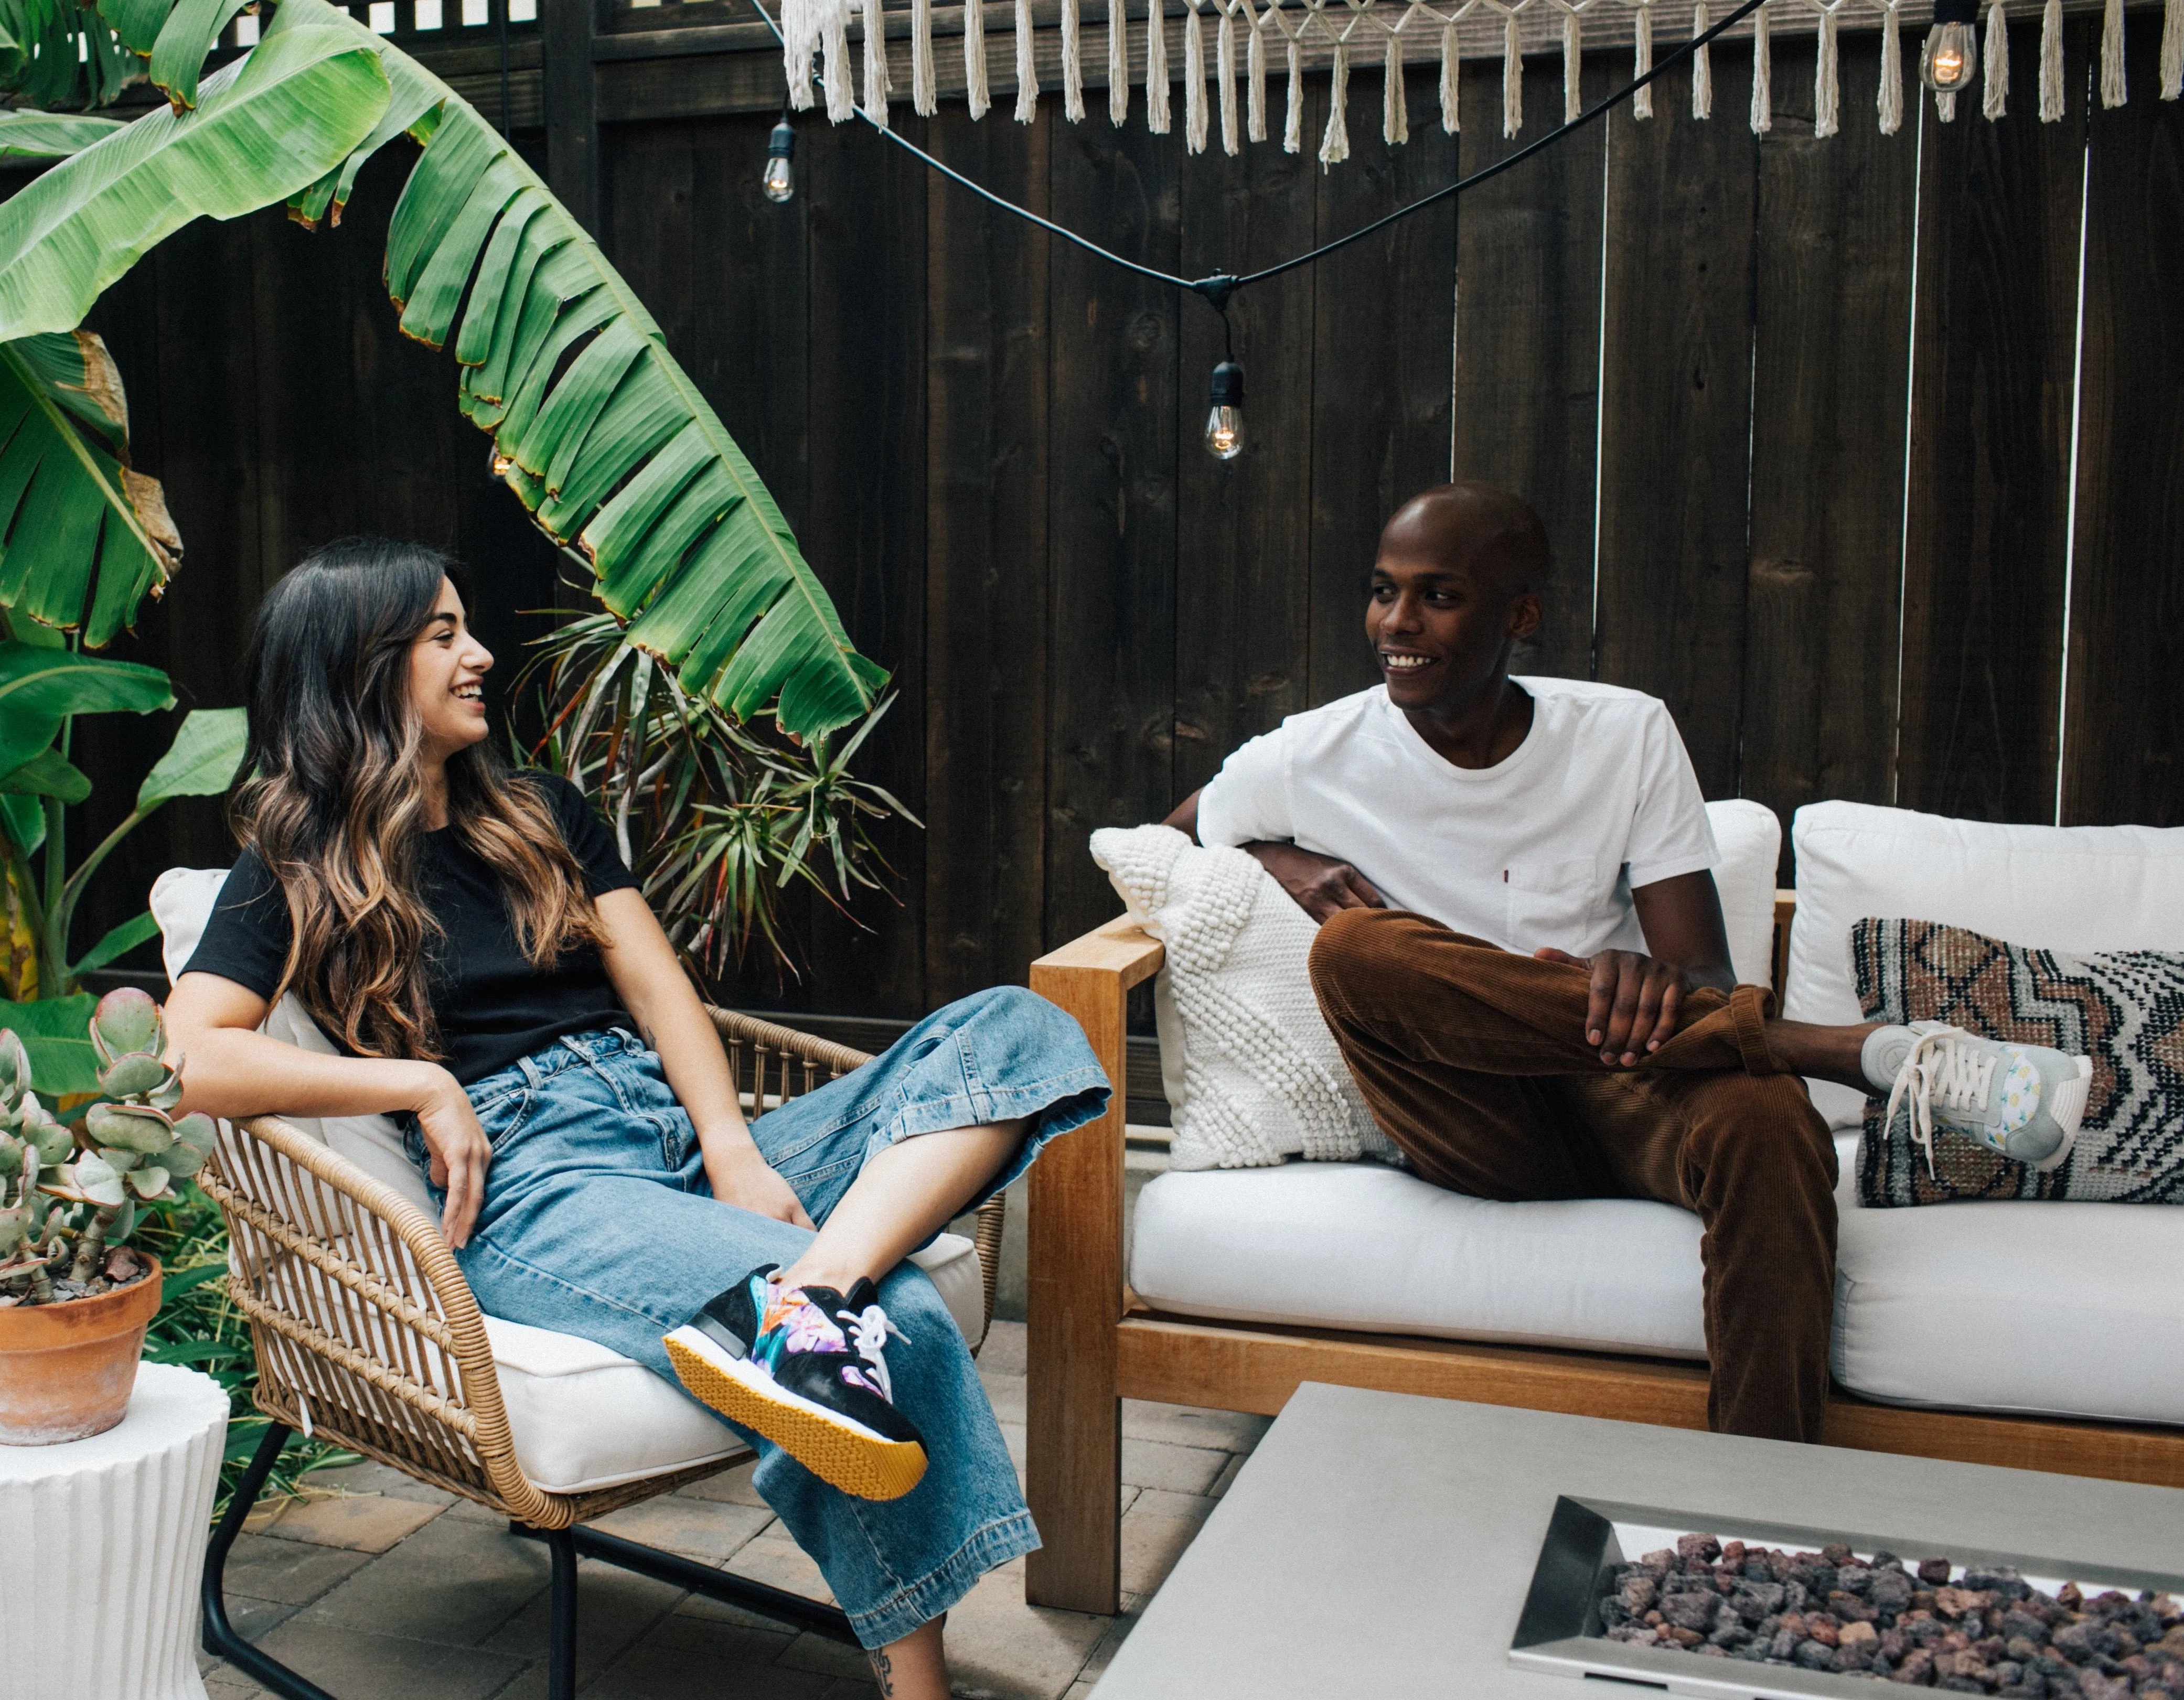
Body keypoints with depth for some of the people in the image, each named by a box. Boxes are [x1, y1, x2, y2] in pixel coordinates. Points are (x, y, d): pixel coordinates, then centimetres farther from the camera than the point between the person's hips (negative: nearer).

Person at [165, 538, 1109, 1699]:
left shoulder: (541, 815, 24)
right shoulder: (295, 877, 8)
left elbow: (656, 989, 12)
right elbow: (184, 1060, -9)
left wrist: (736, 1154, -6)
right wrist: (425, 1085, -11)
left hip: (683, 1130, 7)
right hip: (530, 1182, -6)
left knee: (1013, 1031, -17)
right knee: (899, 1323, -31)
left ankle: (812, 1294, -40)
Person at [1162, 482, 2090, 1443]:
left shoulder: (1627, 736, 3)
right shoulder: (1311, 762, 1)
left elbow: (1704, 970, -1)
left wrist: (1658, 982, -28)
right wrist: (1278, 860, -5)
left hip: (1621, 1091, 0)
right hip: (1473, 1135, 1)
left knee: (1768, 1124, -37)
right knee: (1354, 948, -33)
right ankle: (1851, 1047, -31)